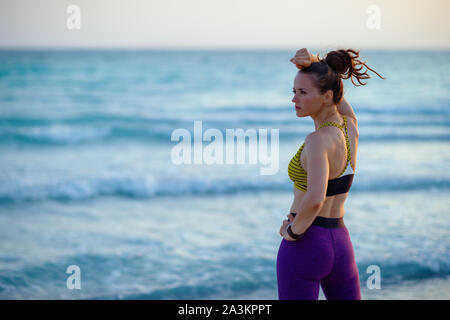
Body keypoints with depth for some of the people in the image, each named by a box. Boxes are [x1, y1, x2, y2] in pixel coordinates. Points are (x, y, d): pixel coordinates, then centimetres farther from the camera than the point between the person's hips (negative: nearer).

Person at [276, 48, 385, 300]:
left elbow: (314, 200, -35)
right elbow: (331, 85, 20)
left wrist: (293, 232, -17)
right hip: (340, 245, 8)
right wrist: (314, 62, 1)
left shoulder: (318, 140, -20)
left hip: (303, 248, -8)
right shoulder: (351, 125, 2)